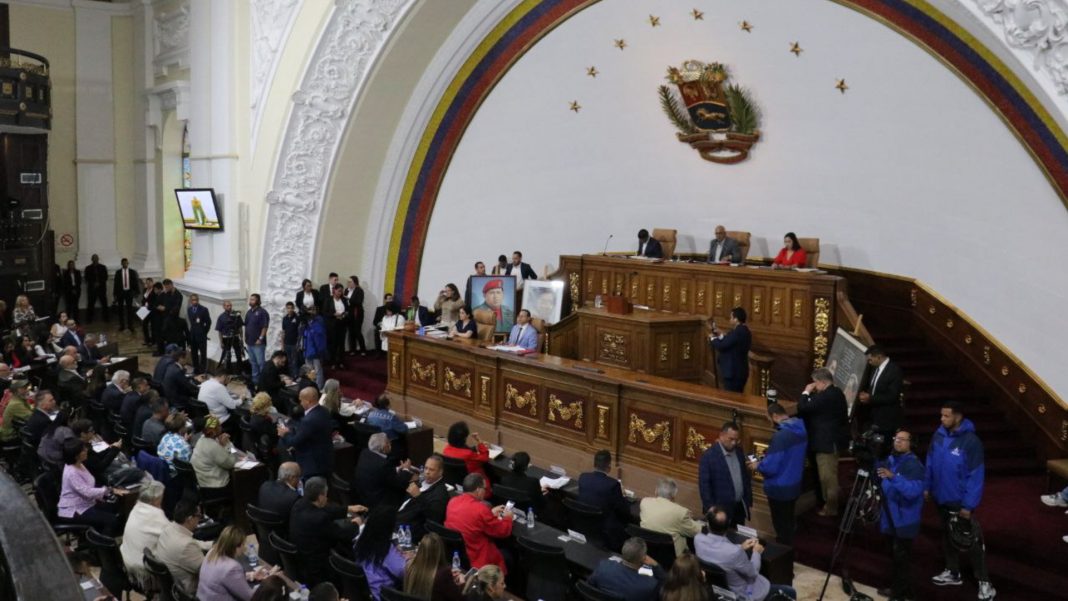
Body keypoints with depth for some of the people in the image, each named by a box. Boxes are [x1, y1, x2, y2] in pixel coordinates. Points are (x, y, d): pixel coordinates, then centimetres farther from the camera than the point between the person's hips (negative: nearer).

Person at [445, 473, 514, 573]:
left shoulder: (452, 501, -3)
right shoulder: (481, 509, -24)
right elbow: (503, 531, -10)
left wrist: (491, 513, 21)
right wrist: (508, 518, 9)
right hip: (474, 560, -8)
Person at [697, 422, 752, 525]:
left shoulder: (739, 451, 6)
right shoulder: (709, 455, -13)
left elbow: (746, 477, 15)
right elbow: (704, 484, -13)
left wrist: (748, 499, 11)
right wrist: (710, 509, -14)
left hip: (740, 507, 6)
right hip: (721, 509, -6)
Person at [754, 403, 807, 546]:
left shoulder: (780, 436, -29)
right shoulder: (801, 430, -2)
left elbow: (770, 467, -28)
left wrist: (758, 465, -7)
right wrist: (767, 458, 14)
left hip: (779, 488, -8)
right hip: (794, 484, 8)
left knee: (781, 525, 10)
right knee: (788, 521, 24)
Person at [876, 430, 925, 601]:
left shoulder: (913, 465, -16)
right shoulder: (888, 461, 8)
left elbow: (914, 490, -29)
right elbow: (882, 486, 21)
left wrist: (893, 477, -39)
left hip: (905, 520, -8)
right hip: (890, 518, 8)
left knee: (901, 556, -4)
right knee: (895, 555, 17)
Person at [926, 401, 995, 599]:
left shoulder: (971, 441, -21)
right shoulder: (939, 435, -3)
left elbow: (976, 475, -19)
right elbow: (930, 462, 10)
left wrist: (969, 504, -19)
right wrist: (927, 486, 9)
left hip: (960, 501, -6)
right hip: (941, 497, 6)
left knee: (971, 540, 1)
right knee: (947, 536, 20)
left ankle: (984, 582, 11)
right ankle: (953, 572, 36)